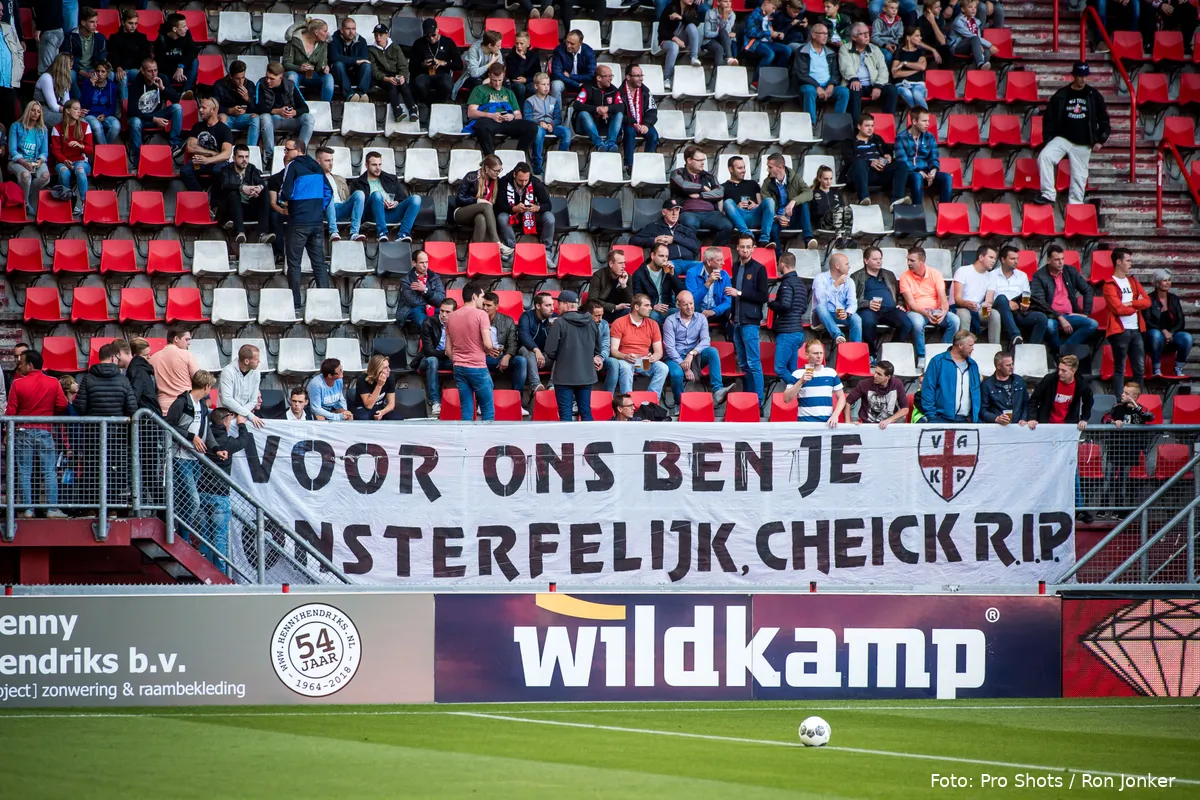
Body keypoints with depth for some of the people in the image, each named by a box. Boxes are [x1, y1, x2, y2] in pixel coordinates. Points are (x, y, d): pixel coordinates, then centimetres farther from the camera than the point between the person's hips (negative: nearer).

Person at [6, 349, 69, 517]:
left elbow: (10, 411, -5)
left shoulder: (18, 384, -6)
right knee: (49, 472, 3)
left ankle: (27, 509, 2)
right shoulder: (53, 383, -4)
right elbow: (62, 406, -3)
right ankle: (52, 508, -2)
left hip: (23, 432, -1)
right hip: (45, 431, 1)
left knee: (24, 472, 4)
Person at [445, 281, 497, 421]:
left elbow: (448, 350, 12)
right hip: (477, 367, -6)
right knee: (488, 410, 3)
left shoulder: (451, 317, 10)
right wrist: (489, 350, 6)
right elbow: (488, 344, -16)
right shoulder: (481, 314, -9)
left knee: (466, 411, 6)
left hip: (459, 368, 6)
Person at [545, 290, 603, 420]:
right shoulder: (591, 323, 3)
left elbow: (550, 351, -14)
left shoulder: (560, 323, -14)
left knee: (565, 414, -1)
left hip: (564, 375, -5)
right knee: (586, 412, 11)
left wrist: (556, 360, 7)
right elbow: (597, 348, 12)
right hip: (586, 375, 5)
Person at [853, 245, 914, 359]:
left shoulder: (889, 275, 32)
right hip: (870, 309, -3)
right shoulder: (857, 277, 17)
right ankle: (872, 354, -22)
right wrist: (867, 303, -12)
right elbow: (852, 299, 4)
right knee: (868, 322, -41)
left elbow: (899, 294, 32)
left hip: (890, 309, 3)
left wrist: (900, 305, 11)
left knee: (907, 323, -29)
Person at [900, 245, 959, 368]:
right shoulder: (905, 277, -1)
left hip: (935, 311, 2)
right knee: (917, 322, -39)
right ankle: (921, 357, -20)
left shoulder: (935, 274, 3)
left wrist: (943, 312, -25)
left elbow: (943, 298, -2)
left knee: (954, 320, -27)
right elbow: (911, 303, -8)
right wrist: (925, 313, -27)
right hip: (917, 312, -2)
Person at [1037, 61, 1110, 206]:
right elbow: (1049, 118, 6)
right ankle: (1048, 194, -24)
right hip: (1062, 138, -1)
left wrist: (1100, 140, 3)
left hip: (1083, 144, 1)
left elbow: (1103, 118, 10)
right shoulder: (1061, 95, 1)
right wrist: (1048, 140, -1)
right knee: (1044, 157, -25)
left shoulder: (1094, 96, 3)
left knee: (1079, 176, 2)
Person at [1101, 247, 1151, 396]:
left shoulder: (1133, 281, 16)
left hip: (1136, 330, 7)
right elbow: (1118, 309, -15)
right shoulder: (1109, 284, -5)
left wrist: (1130, 303, -11)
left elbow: (1147, 301, 5)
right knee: (1120, 369, -3)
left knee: (1140, 369, 6)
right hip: (1120, 331, -6)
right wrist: (1137, 305, 0)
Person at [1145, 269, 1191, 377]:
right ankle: (1156, 369, -27)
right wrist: (1163, 331, -22)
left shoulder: (1174, 299, 12)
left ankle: (1178, 368, -9)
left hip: (1172, 335, 4)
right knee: (1156, 335, -40)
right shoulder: (1150, 299, -2)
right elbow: (1147, 322, -10)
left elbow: (1180, 321, 6)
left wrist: (1171, 333, -12)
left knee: (1187, 338, -27)